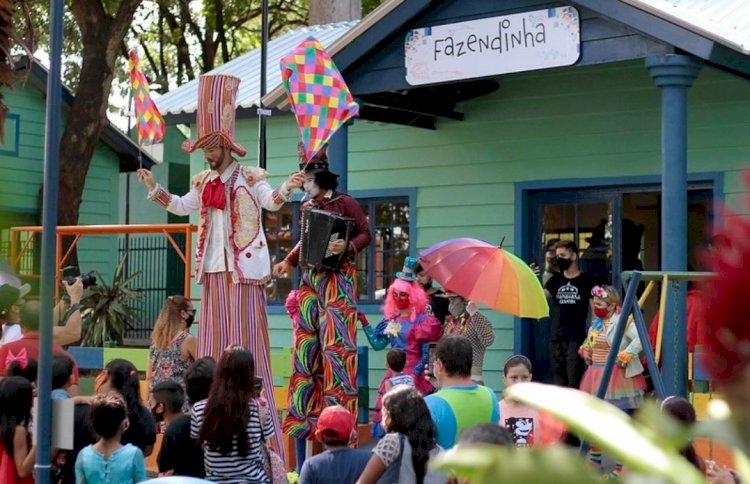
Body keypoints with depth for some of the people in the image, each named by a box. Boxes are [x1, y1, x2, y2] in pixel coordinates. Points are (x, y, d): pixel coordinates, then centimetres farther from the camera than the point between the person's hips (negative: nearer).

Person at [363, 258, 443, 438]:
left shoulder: (420, 319, -7)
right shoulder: (390, 317, 10)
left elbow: (425, 355, -8)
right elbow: (377, 344, 9)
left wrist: (413, 375, -15)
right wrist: (365, 324, 2)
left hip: (414, 374, -5)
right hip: (393, 373, 6)